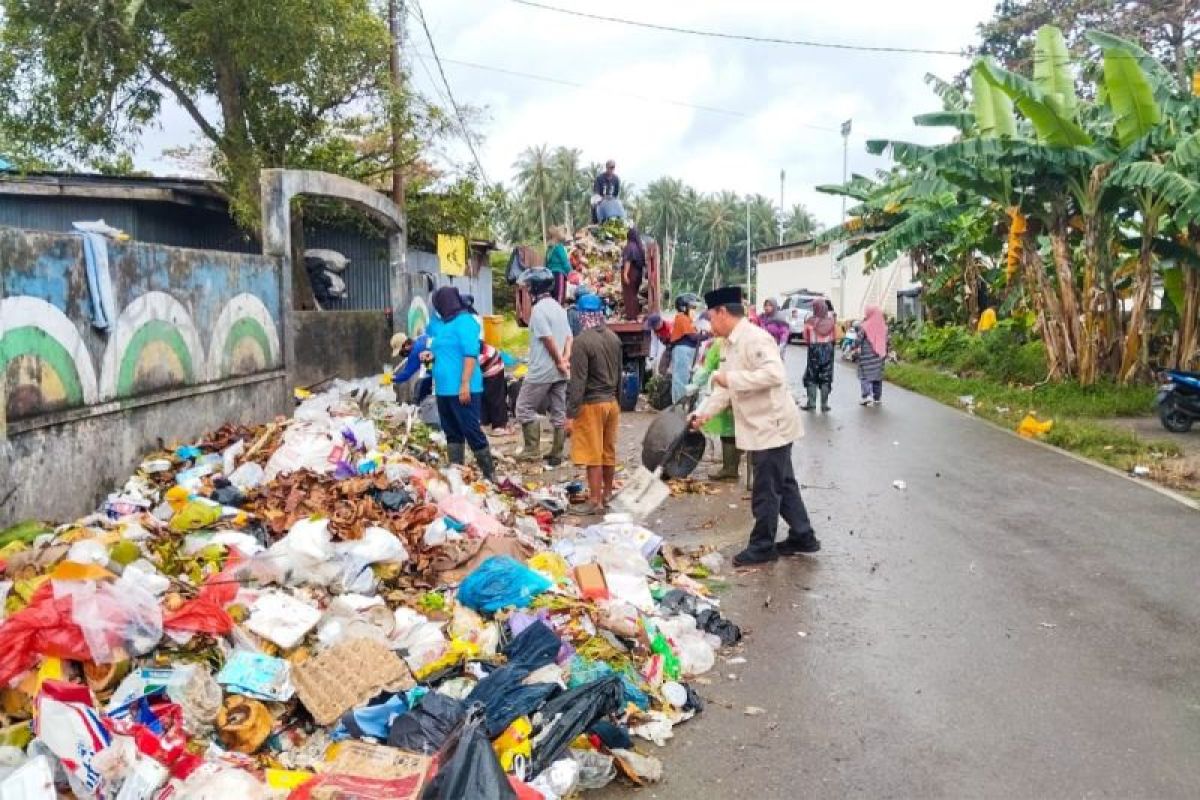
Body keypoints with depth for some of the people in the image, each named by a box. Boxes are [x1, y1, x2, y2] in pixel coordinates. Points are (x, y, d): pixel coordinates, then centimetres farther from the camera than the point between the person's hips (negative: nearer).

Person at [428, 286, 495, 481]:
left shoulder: (465, 321, -9)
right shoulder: (442, 323, 18)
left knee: (471, 430, -7)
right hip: (444, 388, 9)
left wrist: (465, 384, -22)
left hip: (461, 389, -9)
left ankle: (489, 473, 0)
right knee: (452, 432, 12)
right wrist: (430, 354, 14)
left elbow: (471, 354, -18)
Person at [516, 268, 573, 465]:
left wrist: (559, 362, -11)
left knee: (525, 408, 3)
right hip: (560, 372, 8)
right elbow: (568, 337, 9)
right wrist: (566, 359, -2)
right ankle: (556, 454, 13)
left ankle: (532, 450, 1)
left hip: (542, 370, -8)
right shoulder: (559, 308, 13)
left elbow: (548, 339, -19)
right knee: (558, 412, 9)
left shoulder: (539, 309, -14)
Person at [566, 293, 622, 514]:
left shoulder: (582, 341, -18)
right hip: (611, 402, 7)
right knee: (609, 452, 16)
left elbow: (578, 382, -19)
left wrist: (570, 414, -15)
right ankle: (607, 494, 28)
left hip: (591, 404, -7)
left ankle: (595, 501, 5)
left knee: (593, 455, 0)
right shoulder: (614, 338, 4)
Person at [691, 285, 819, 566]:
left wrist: (732, 378, -28)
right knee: (783, 484, 18)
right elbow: (725, 388, 15)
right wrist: (703, 413, 3)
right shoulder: (730, 345, 11)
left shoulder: (755, 338, -20)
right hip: (759, 427, 10)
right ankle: (803, 537, 29)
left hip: (771, 425, -10)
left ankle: (762, 546, 15)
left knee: (766, 490, 2)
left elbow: (775, 374, -33)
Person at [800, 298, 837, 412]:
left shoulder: (810, 321, -9)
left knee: (811, 377, 9)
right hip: (828, 349, 2)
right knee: (826, 378, 8)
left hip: (814, 349, -2)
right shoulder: (832, 320, -5)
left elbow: (806, 337, -1)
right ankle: (824, 404, 7)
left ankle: (811, 402, 6)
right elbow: (835, 337, 2)